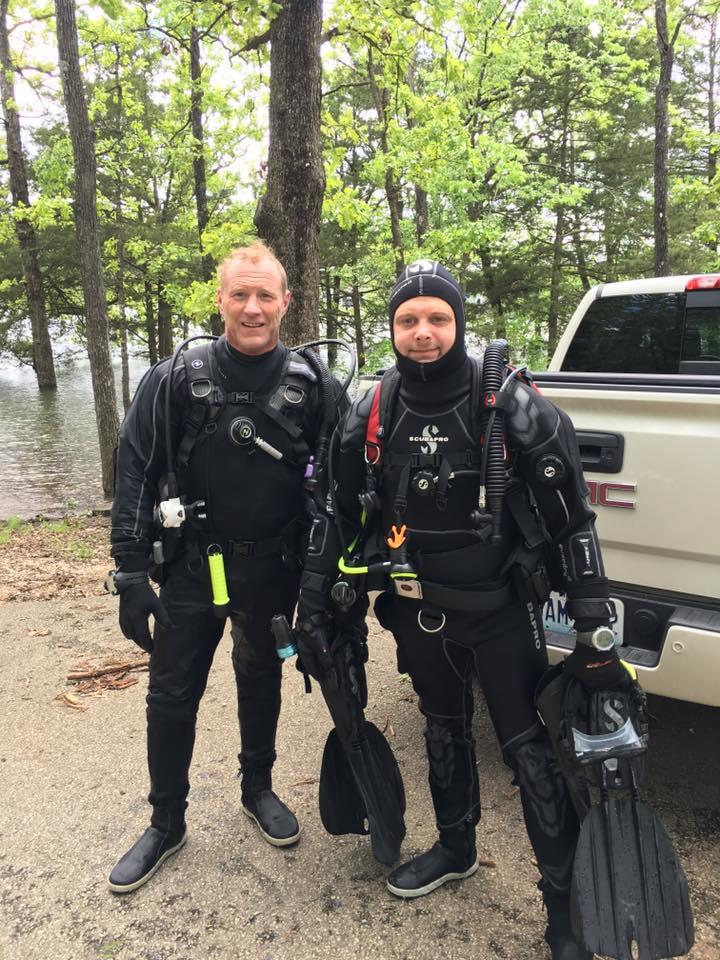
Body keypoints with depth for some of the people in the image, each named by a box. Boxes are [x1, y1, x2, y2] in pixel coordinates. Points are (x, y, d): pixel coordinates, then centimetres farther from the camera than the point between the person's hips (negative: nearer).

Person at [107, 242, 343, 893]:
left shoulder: (310, 383, -6)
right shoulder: (176, 379, -8)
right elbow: (136, 477, -7)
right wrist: (131, 575, -11)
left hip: (273, 570, 1)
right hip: (191, 568, 0)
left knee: (261, 681, 19)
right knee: (172, 695, 8)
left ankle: (258, 788, 43)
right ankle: (167, 823, 30)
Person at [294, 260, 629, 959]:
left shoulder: (512, 405, -14)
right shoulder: (370, 417, -4)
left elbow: (571, 521, -11)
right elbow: (338, 519, 3)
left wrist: (595, 629, -13)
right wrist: (313, 613, 4)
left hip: (501, 611, -3)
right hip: (418, 613, 4)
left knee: (529, 749, 3)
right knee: (444, 730, 21)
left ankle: (565, 901, 25)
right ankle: (455, 848, 46)